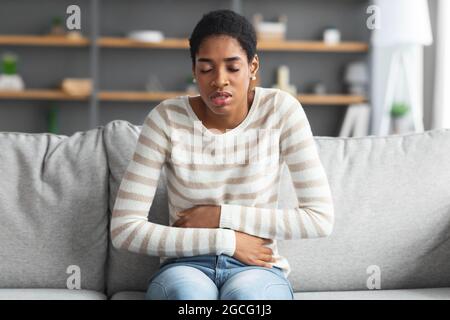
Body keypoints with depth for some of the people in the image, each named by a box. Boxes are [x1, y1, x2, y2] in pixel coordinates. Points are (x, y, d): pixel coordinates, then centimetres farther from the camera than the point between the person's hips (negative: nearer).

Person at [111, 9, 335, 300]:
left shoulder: (281, 110, -7)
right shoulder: (167, 119, -7)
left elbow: (321, 217, -9)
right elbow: (124, 229, -10)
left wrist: (223, 216, -12)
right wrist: (226, 241, -13)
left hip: (256, 270, 0)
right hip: (186, 268, 0)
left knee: (244, 297, -37)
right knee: (189, 297, -38)